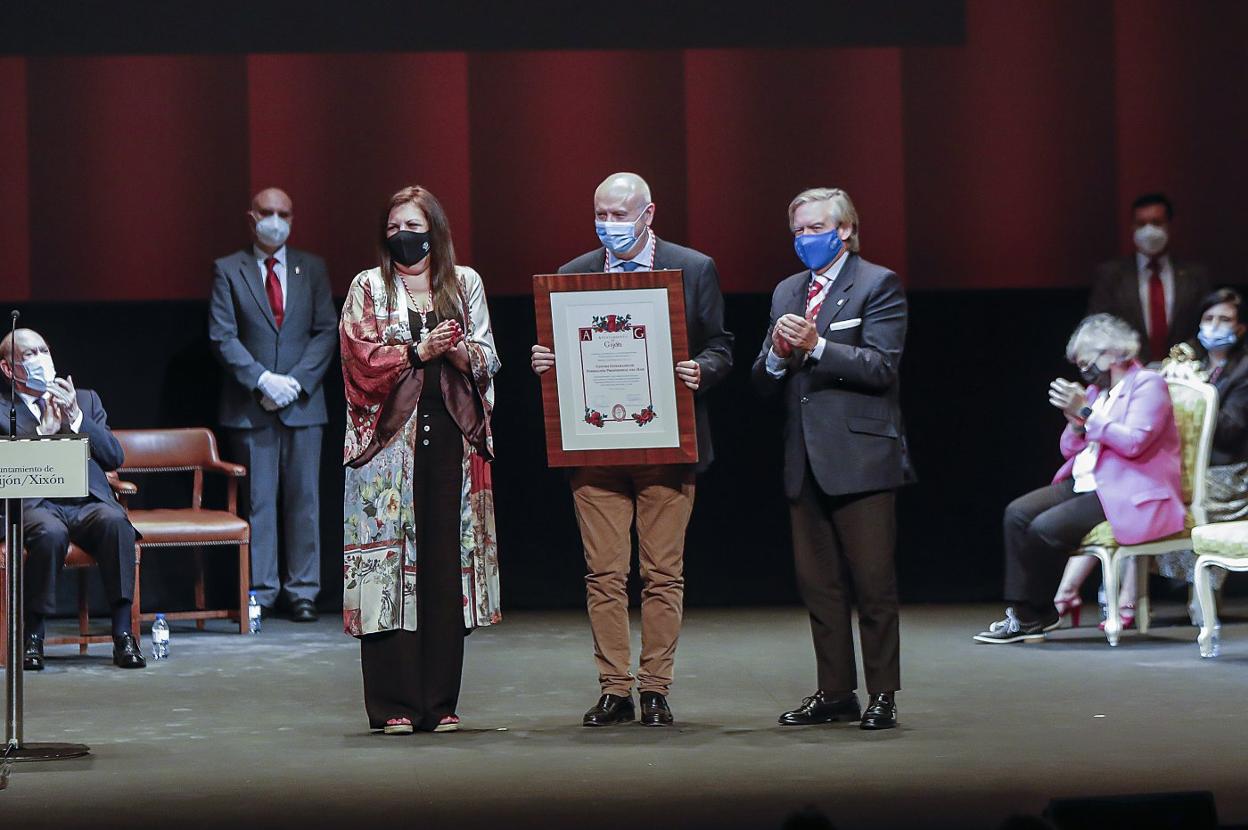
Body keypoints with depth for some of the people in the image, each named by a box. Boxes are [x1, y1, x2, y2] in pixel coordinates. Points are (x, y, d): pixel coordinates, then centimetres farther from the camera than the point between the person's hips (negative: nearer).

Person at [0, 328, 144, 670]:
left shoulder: (86, 400, 23)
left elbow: (114, 458, 12)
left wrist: (75, 418, 0)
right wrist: (44, 430, -8)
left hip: (89, 502, 3)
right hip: (34, 505, -3)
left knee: (116, 521, -32)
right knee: (50, 532, -38)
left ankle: (123, 634, -30)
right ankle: (33, 637, -24)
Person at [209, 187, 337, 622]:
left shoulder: (312, 269, 10)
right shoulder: (228, 270, 3)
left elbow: (326, 331, 5)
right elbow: (222, 337, -3)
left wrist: (297, 380, -8)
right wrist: (262, 380, -14)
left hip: (303, 402, 2)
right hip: (250, 406, -2)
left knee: (304, 499, 2)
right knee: (257, 500, 0)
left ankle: (302, 590, 7)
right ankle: (260, 591, 4)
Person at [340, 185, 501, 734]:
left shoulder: (465, 283, 15)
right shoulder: (368, 288, 8)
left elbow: (488, 361, 10)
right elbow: (362, 359, -4)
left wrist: (460, 352, -10)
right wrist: (420, 350, -12)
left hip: (451, 441, 2)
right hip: (389, 442, -2)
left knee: (448, 563, 0)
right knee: (390, 563, -7)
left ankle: (441, 702, 6)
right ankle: (394, 704, -4)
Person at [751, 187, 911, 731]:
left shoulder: (878, 285, -2)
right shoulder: (787, 292, 17)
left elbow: (881, 366, -13)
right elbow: (763, 381, 15)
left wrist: (816, 347, -20)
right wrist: (777, 354, -7)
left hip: (860, 457, -6)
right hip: (806, 461, 7)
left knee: (874, 582, -4)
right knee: (817, 583, 8)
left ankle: (883, 695, 2)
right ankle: (835, 693, 15)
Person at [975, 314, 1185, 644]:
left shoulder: (1148, 385, -6)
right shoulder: (1095, 390, 18)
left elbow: (1134, 442, -21)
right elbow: (1070, 450, 19)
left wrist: (1085, 413, -18)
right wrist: (1075, 420, -1)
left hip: (1128, 494, -9)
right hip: (1086, 485, 9)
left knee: (1045, 528, -24)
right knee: (1017, 514, -11)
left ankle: (1036, 614, -6)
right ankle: (1023, 613, -13)